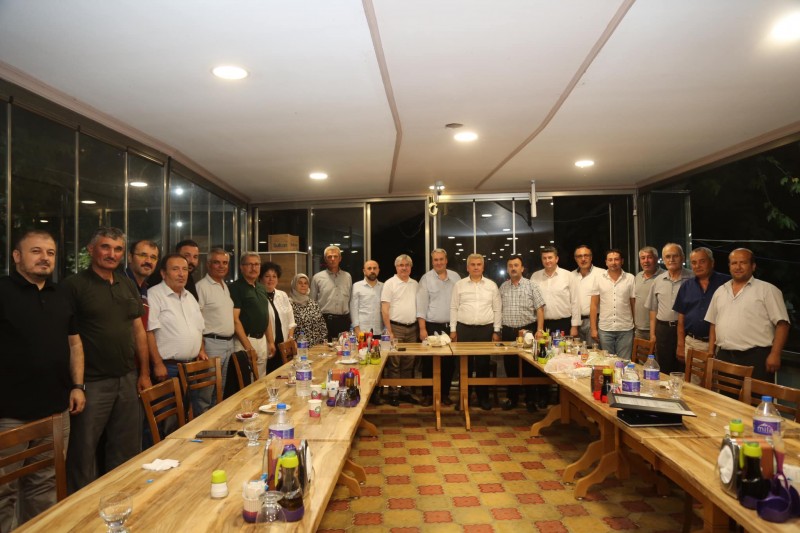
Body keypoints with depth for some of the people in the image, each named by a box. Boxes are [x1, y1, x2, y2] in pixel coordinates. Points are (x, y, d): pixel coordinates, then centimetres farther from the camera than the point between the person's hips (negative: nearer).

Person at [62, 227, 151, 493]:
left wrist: (144, 373, 11)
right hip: (92, 382, -6)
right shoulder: (74, 285, -7)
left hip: (127, 380, 6)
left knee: (127, 450, 16)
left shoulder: (128, 286, 10)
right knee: (84, 451, 6)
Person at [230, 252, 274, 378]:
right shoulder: (235, 288, -9)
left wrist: (271, 341, 12)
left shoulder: (261, 288, 13)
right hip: (245, 340, -7)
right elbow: (235, 319, -15)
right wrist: (248, 346, -18)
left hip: (262, 340, 7)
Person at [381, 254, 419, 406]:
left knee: (408, 363, 11)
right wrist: (389, 332, -12)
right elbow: (384, 309, -8)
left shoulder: (415, 284, 11)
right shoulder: (390, 283, -4)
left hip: (412, 328, 5)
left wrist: (420, 328, 8)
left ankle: (406, 392, 21)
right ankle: (393, 394, 9)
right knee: (394, 363, -1)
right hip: (396, 327, -5)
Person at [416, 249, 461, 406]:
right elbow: (421, 305, -7)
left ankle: (445, 393, 22)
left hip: (451, 327, 3)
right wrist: (422, 329, -12)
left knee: (449, 363, 8)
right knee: (429, 363, 4)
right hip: (432, 326, -3)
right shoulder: (426, 278, -3)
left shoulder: (455, 277, 7)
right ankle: (427, 394, 16)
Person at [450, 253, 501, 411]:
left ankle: (483, 397, 19)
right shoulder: (459, 285, 4)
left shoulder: (492, 285, 5)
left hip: (486, 329, 1)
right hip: (464, 329, 0)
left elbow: (497, 310, 7)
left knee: (483, 364, 7)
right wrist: (453, 330, 1)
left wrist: (496, 331, 2)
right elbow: (454, 308, 5)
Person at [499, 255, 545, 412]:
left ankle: (530, 399, 17)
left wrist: (539, 330, -13)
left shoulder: (531, 286, -2)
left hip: (527, 330, -3)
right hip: (508, 331, 3)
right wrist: (497, 331, 6)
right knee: (510, 366, 10)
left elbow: (540, 309, -5)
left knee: (529, 367, 4)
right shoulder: (503, 287, 8)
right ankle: (512, 398, 22)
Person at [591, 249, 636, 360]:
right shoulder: (599, 279, 2)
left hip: (626, 329, 0)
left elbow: (634, 304, 4)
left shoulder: (630, 279, 2)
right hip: (605, 329, 0)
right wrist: (593, 329, -1)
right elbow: (594, 305, 3)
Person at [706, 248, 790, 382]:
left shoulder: (768, 290, -2)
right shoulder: (720, 292, 14)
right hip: (724, 357, 5)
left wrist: (775, 354, -14)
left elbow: (782, 324, -7)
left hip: (756, 357, -5)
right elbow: (713, 323, 18)